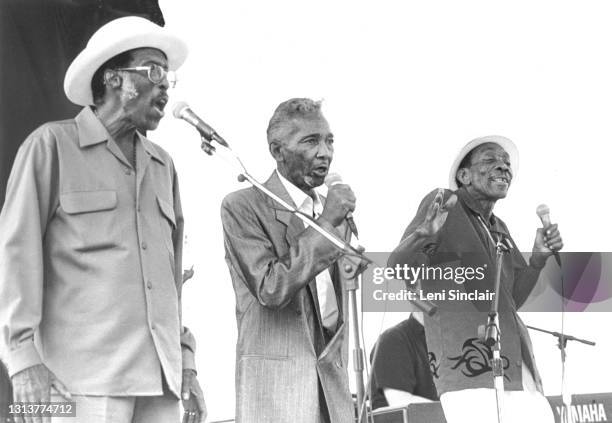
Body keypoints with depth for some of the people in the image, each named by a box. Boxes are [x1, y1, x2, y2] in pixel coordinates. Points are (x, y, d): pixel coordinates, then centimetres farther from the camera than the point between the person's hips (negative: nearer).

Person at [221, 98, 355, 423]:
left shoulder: (332, 209, 17)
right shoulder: (242, 207, -5)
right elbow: (271, 290, -16)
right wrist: (326, 223, -15)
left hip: (332, 384, 6)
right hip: (275, 382, -6)